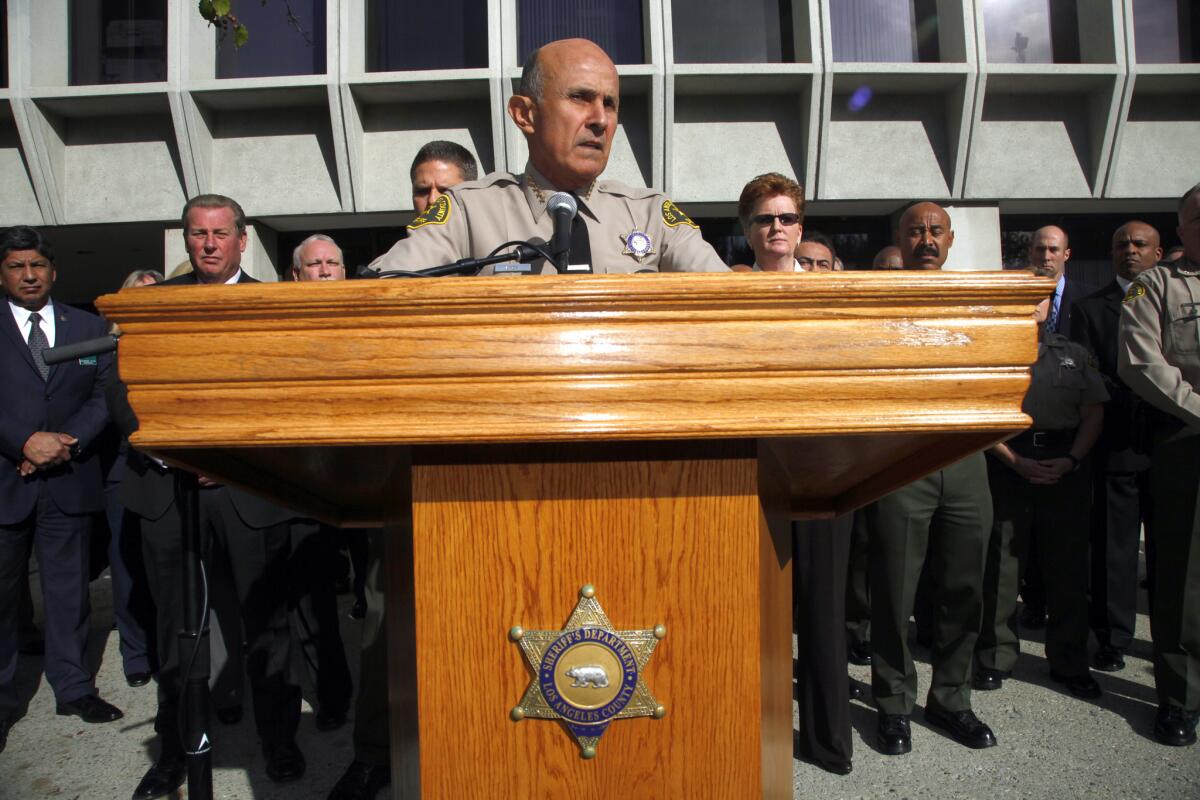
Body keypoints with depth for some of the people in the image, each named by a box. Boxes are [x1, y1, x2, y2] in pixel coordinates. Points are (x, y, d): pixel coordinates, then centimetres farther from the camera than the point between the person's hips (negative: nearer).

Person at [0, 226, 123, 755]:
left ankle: (73, 687, 23)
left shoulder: (88, 327, 8)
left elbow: (106, 395, 2)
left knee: (69, 589, 10)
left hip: (69, 478, 2)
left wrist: (64, 443, -11)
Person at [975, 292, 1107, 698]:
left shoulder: (1074, 354, 14)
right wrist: (1017, 462, -11)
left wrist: (1071, 460, -6)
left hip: (1066, 470, 3)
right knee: (1000, 566, 2)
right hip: (1007, 466, -2)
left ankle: (1070, 663, 19)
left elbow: (1093, 413, 9)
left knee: (1069, 569, 6)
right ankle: (996, 658, 14)